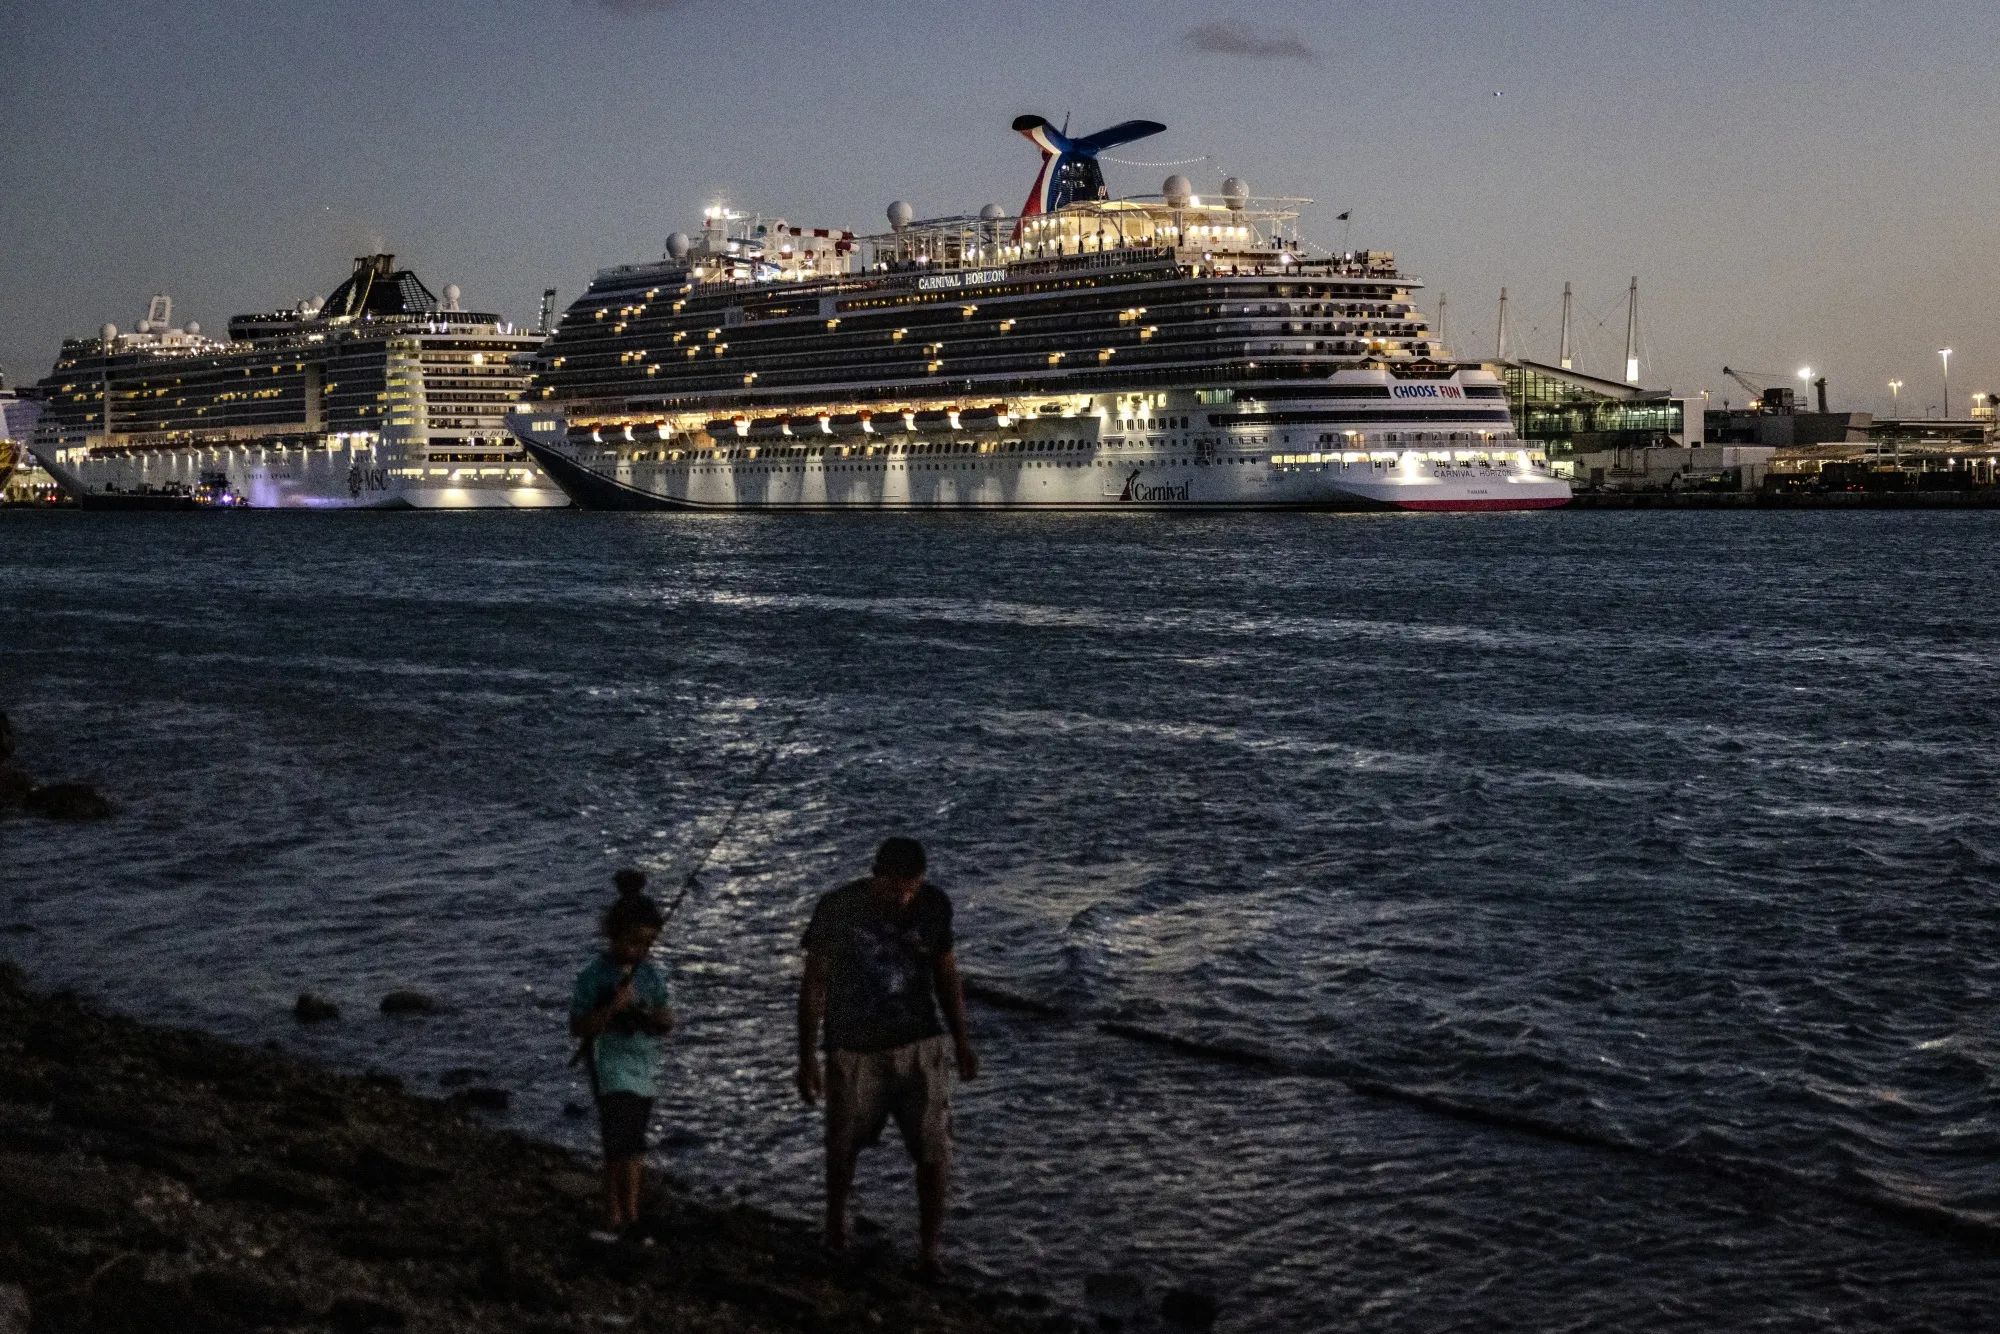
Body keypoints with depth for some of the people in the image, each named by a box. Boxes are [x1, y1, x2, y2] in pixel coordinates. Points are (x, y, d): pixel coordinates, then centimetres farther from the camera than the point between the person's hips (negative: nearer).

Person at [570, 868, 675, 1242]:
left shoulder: (651, 973, 3)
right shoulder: (594, 976, -11)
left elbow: (667, 1023, 8)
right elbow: (578, 1027, -11)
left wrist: (655, 1017, -15)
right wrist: (614, 1007, -23)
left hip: (645, 1069, 6)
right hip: (611, 1070, -6)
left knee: (627, 1147, 12)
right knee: (623, 1145, -14)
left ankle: (615, 1217, 22)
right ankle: (628, 1218, -9)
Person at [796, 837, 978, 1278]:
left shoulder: (934, 905, -7)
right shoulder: (837, 910, -15)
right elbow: (814, 984, -7)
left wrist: (962, 1039, 9)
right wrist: (807, 1057, -6)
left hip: (920, 1045, 1)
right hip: (854, 1049, -1)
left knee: (934, 1150, -4)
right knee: (844, 1145, 15)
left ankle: (931, 1250, 7)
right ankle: (836, 1224, 41)